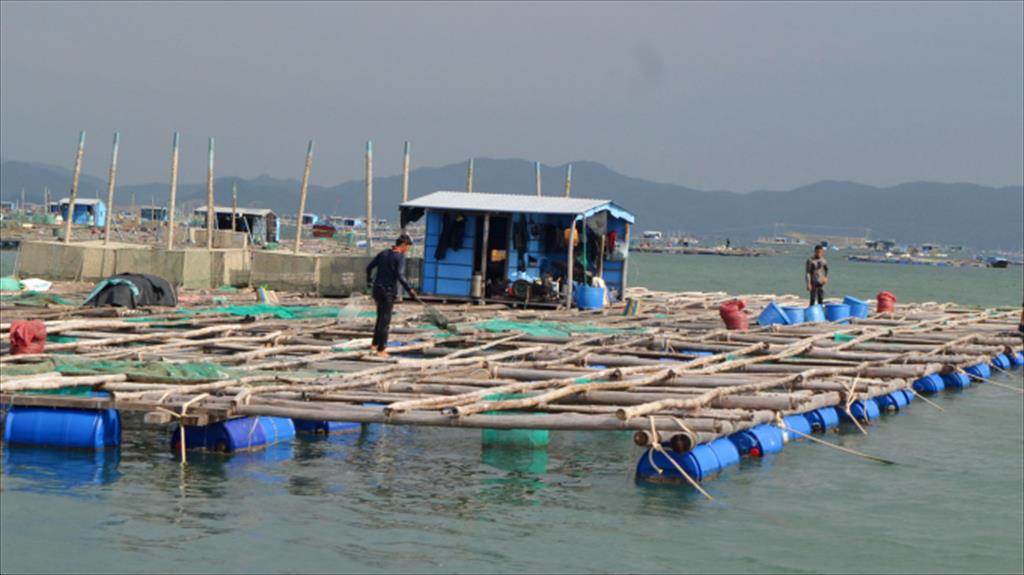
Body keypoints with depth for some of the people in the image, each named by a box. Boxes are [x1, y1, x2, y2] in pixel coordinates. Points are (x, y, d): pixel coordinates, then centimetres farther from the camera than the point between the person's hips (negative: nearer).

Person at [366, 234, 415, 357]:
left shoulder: (383, 253, 8)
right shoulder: (400, 257, -13)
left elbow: (369, 267, 13)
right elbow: (400, 276, -26)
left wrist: (369, 280, 31)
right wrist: (409, 289, -24)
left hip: (377, 288, 7)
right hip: (389, 291, -7)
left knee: (381, 317, 22)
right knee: (385, 321, 0)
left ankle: (375, 343, 26)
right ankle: (381, 349, 3)